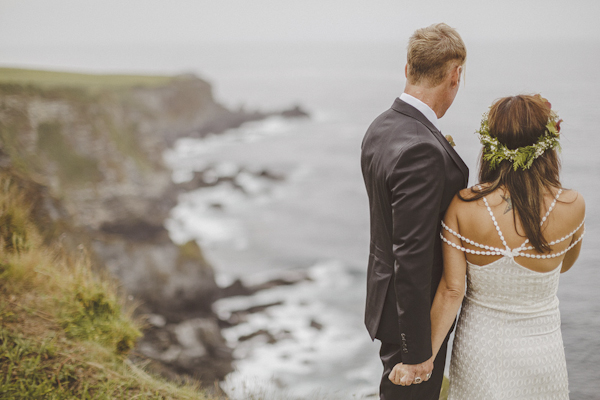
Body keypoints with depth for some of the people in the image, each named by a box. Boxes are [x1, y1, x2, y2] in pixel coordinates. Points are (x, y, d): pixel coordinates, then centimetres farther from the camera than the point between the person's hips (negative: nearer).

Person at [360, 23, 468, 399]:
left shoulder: (382, 127, 1)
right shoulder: (421, 150, -30)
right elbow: (412, 260, -29)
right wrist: (418, 352, -23)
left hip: (386, 294, 9)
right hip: (413, 313, -9)